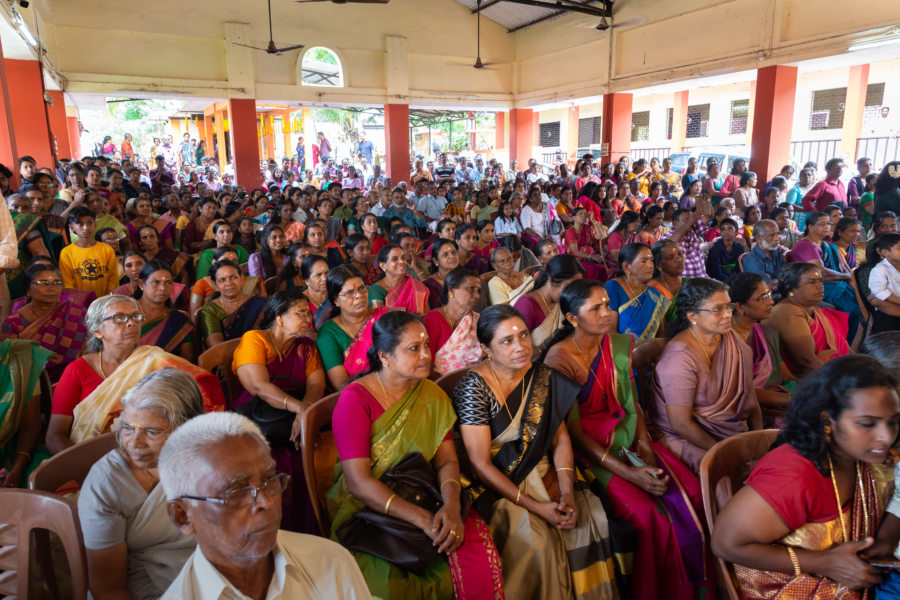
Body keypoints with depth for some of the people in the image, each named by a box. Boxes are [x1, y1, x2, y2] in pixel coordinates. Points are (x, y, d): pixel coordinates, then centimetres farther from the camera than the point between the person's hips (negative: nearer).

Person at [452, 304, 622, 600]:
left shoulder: (544, 377, 2)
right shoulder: (473, 387, -15)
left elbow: (560, 440, 2)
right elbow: (480, 464, -16)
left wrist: (568, 491, -13)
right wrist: (534, 506, -19)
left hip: (542, 473, 5)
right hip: (493, 484, -5)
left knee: (592, 517, -15)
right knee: (535, 537, -26)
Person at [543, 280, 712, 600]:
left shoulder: (619, 345, 5)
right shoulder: (559, 358, -13)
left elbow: (632, 403, 11)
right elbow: (573, 429, -14)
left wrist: (644, 446, -6)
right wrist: (626, 472, -19)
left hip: (627, 437, 6)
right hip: (589, 448, -6)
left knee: (693, 493, -13)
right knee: (647, 512, -24)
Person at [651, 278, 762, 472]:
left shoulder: (732, 341, 3)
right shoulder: (680, 357, -22)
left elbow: (749, 394, 6)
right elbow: (680, 424, -21)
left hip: (734, 431, 8)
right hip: (687, 439, -7)